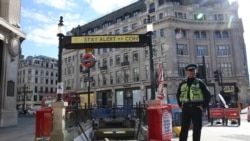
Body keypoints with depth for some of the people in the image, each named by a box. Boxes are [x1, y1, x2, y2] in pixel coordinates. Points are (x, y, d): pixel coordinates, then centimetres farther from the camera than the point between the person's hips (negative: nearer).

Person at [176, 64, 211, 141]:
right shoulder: (182, 83, 10)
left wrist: (203, 106, -5)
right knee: (184, 128, 6)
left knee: (197, 128, 5)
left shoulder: (199, 82, 2)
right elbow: (178, 95, 21)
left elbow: (208, 95, 1)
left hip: (197, 108, -2)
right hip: (186, 108, 2)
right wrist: (180, 105, 11)